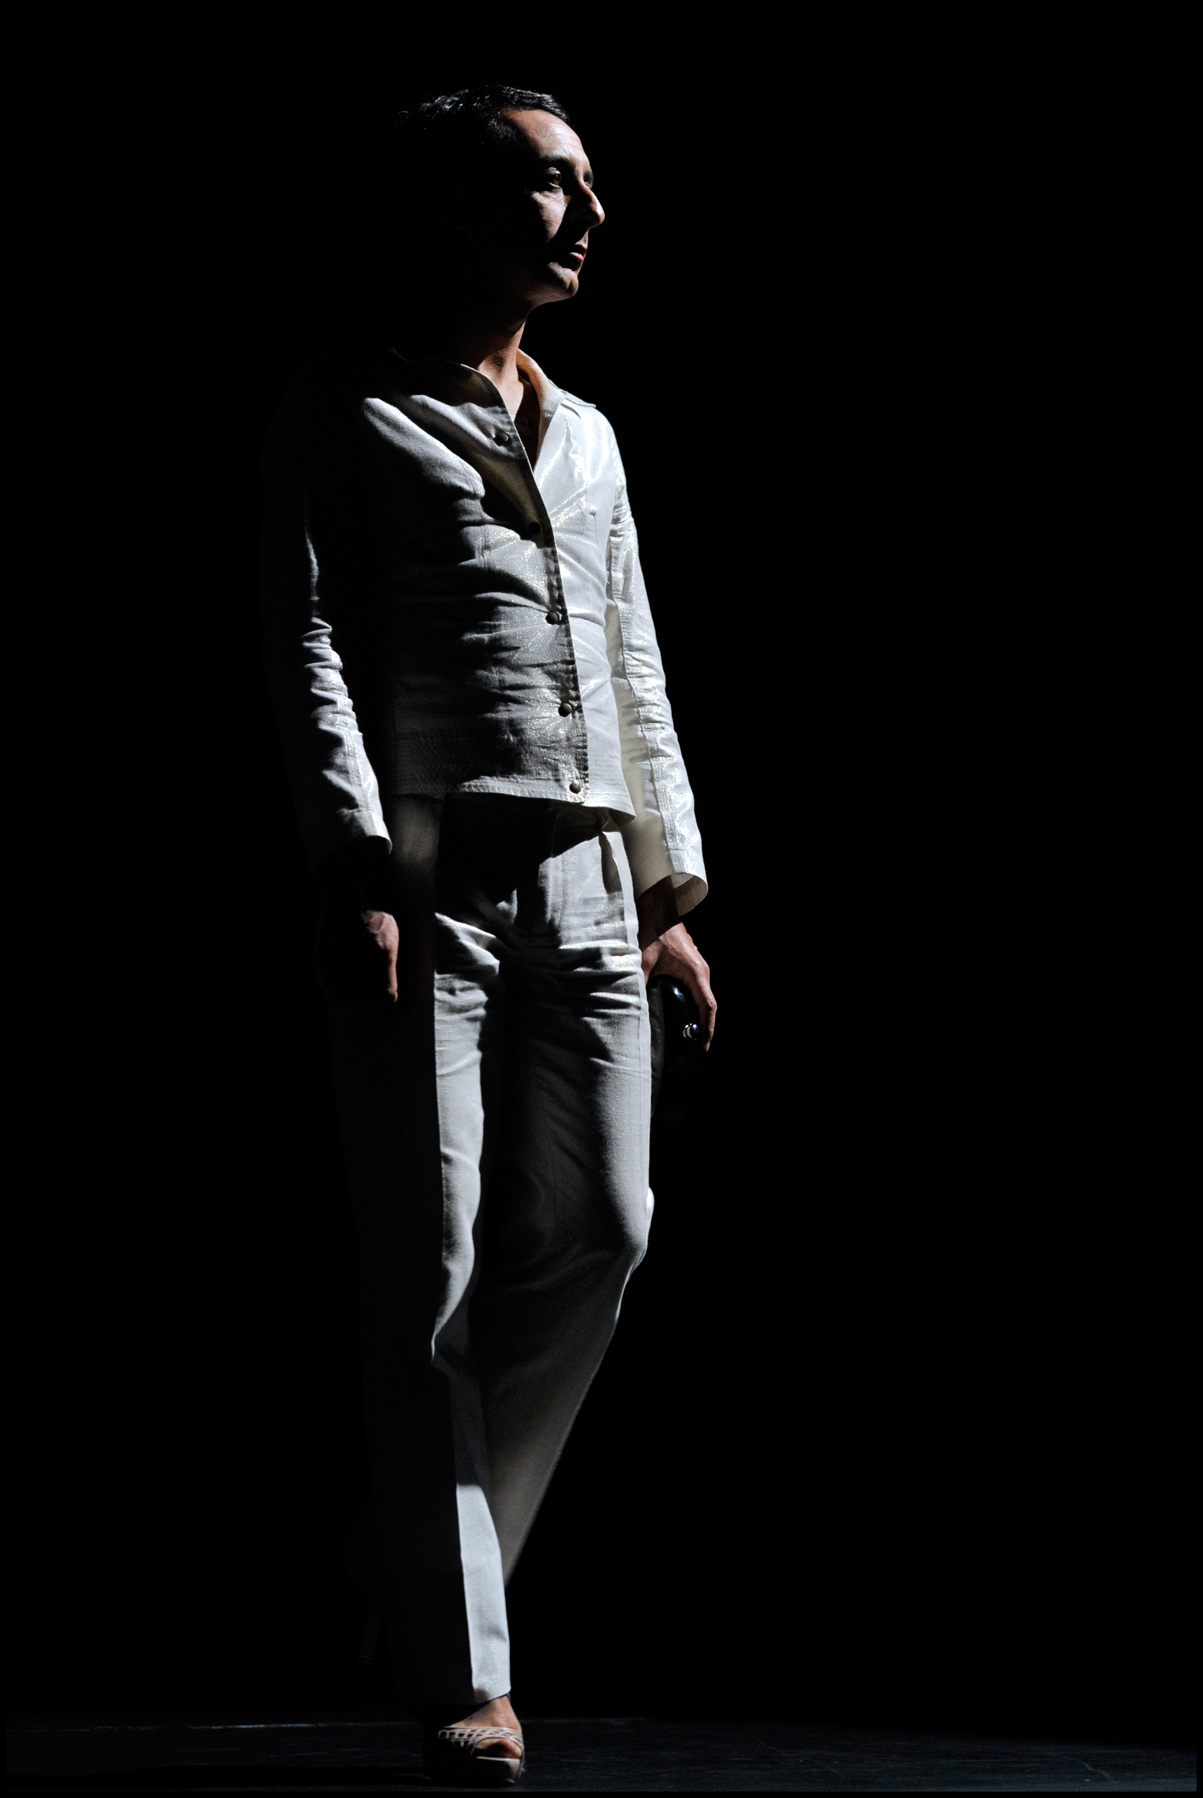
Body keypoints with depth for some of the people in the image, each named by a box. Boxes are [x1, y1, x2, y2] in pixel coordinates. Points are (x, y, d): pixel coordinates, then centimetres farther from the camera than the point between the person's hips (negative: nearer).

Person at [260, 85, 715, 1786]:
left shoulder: (585, 436, 23)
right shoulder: (347, 414, 4)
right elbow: (309, 646, -6)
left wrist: (670, 884, 16)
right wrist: (356, 867, -17)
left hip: (582, 881, 6)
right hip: (429, 880, -6)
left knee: (599, 1231, 1)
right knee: (433, 1267, -6)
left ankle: (416, 1542, 20)